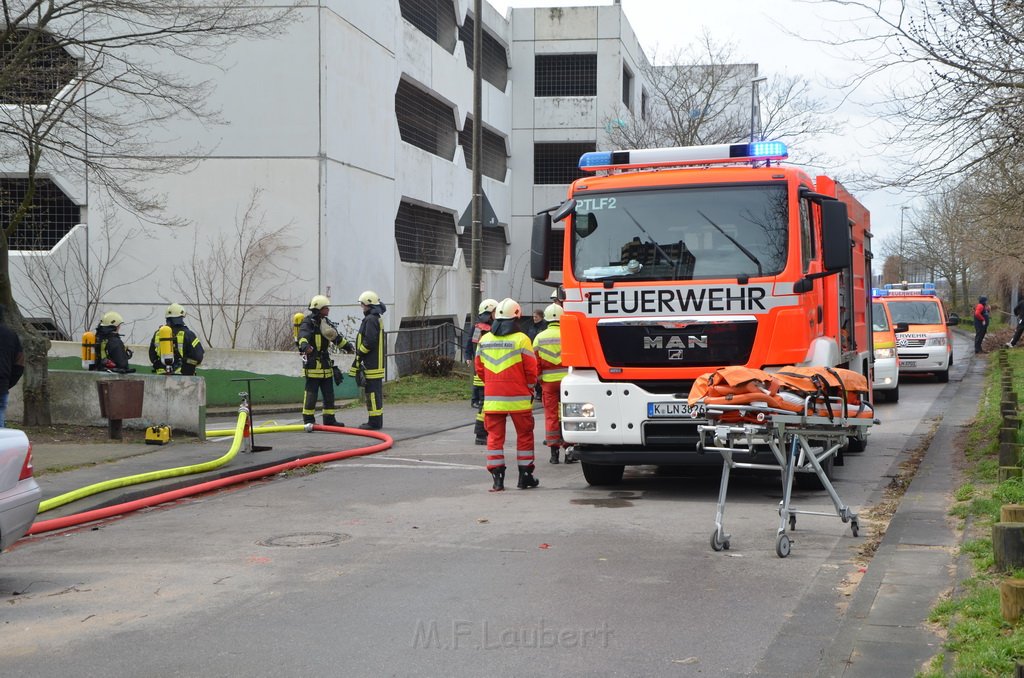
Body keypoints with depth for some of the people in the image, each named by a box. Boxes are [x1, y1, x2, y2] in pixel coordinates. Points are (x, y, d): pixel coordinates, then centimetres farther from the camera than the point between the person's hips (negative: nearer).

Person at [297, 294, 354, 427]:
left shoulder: (326, 322, 16)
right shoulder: (308, 322, -11)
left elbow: (336, 337, 31)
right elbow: (303, 334, -31)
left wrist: (346, 345, 41)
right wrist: (304, 344, -52)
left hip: (325, 362, 9)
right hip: (312, 362, -8)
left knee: (329, 393, 10)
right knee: (311, 392, -6)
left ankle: (329, 419, 16)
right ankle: (308, 419, 0)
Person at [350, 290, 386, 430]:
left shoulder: (371, 319, -14)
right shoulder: (376, 318, 19)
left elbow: (369, 341, -22)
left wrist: (359, 355, -13)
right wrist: (359, 356, 20)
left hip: (371, 364, -11)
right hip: (376, 364, 11)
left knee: (372, 392, -9)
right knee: (376, 392, 13)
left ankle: (374, 422, -9)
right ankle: (376, 421, 18)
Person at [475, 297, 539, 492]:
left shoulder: (484, 340, 5)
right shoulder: (521, 339, -8)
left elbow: (479, 369, 11)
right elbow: (531, 369, -6)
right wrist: (530, 389, 10)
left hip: (492, 398, 3)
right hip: (518, 398, -3)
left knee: (494, 436, 6)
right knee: (524, 435, 10)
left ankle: (497, 479, 2)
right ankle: (525, 477, 14)